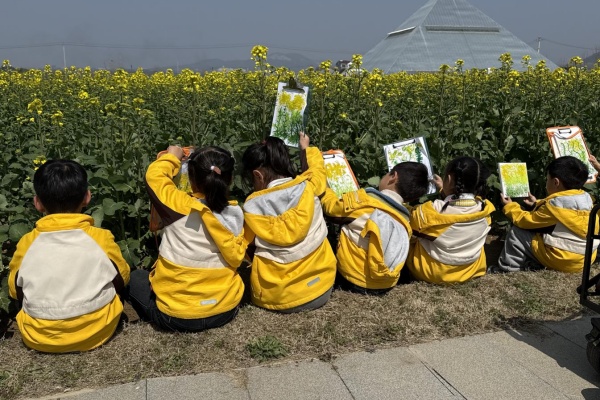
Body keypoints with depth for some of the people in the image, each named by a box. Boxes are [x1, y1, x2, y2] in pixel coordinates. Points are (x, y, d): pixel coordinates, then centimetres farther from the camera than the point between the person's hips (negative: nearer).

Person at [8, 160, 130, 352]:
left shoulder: (27, 244, -12)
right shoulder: (102, 238, -15)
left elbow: (16, 292, 4)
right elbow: (122, 281, 1)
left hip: (39, 337, 1)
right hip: (96, 331, -1)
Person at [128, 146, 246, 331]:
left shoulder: (182, 207, -20)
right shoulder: (235, 214, -8)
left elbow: (154, 176, -6)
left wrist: (172, 157, 11)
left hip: (176, 315, -3)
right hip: (226, 310, 4)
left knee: (136, 277, 22)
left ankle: (159, 318, 12)